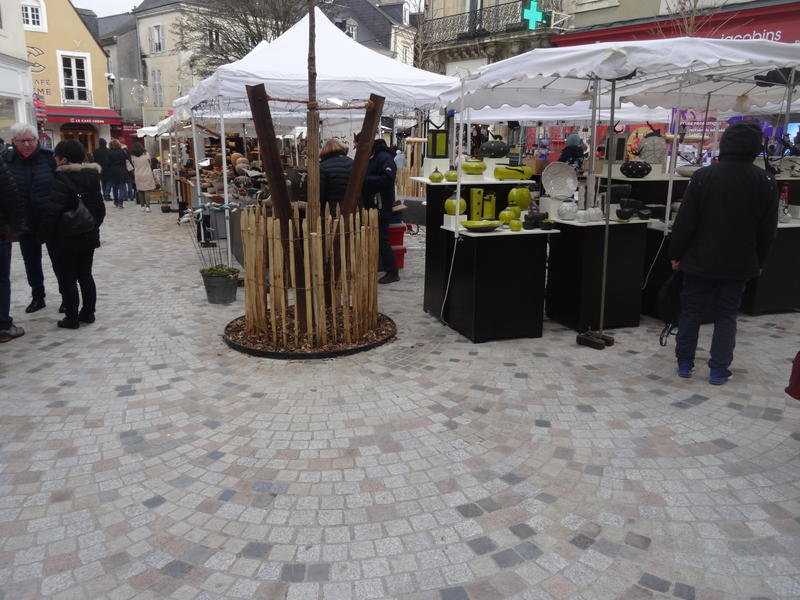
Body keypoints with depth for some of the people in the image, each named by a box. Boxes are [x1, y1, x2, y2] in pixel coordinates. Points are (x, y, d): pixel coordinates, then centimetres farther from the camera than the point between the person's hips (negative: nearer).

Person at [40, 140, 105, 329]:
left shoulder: (62, 180, -18)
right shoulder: (92, 177, 5)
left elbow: (53, 212, -22)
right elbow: (100, 208, 12)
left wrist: (46, 235, -10)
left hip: (65, 241, -7)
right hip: (88, 238, 7)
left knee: (67, 279, 3)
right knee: (85, 275, 16)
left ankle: (72, 318, 8)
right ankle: (88, 313, 22)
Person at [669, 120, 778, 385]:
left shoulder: (703, 176, -12)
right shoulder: (766, 182, -4)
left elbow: (685, 222, -11)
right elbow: (767, 231, 3)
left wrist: (676, 254, 0)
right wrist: (758, 261, 15)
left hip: (700, 261, -2)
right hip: (739, 264, 2)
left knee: (690, 311, 11)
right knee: (727, 315, 11)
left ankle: (684, 363, 17)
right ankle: (719, 370, 11)